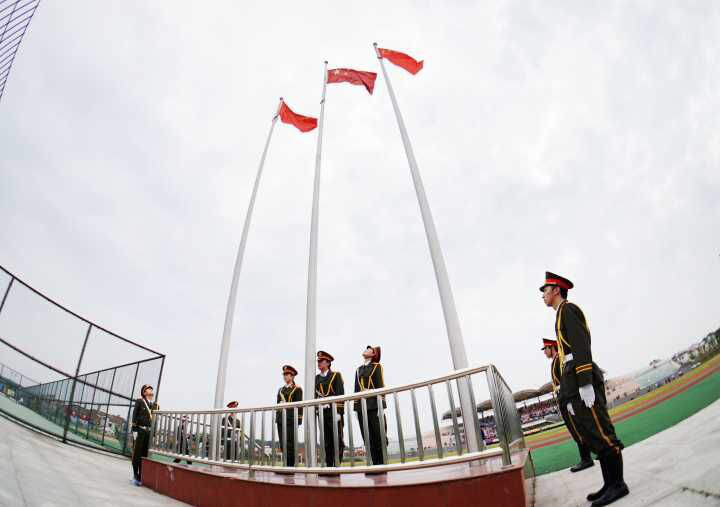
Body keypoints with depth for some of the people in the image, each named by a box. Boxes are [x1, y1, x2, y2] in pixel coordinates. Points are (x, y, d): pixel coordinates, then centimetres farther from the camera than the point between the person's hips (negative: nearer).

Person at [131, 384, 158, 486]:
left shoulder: (155, 405, 13)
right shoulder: (139, 401, 3)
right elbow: (134, 415, -3)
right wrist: (134, 430, -11)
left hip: (150, 432, 4)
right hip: (140, 430, -3)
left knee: (145, 455, 4)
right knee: (137, 454, 0)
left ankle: (141, 476, 10)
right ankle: (135, 476, 8)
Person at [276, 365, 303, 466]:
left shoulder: (297, 389, 1)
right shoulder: (281, 390, 19)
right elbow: (277, 404, 18)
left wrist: (299, 419, -11)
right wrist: (276, 418, 12)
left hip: (291, 419, -6)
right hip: (280, 419, 6)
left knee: (290, 443, -7)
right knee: (282, 443, 5)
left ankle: (290, 465, -1)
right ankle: (286, 465, 12)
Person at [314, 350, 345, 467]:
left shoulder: (336, 375, 1)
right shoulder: (316, 378, 16)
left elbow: (340, 395, -7)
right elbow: (315, 395, 13)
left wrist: (339, 412, -15)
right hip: (322, 412, 4)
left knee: (337, 440, -3)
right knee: (327, 441, 4)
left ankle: (337, 465, 0)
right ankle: (329, 465, 8)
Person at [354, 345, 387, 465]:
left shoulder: (377, 366, 4)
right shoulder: (359, 369, 18)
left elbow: (380, 386, -3)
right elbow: (356, 388, 17)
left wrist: (380, 405, -11)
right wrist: (355, 404, 9)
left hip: (374, 405, -5)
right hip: (361, 406, 5)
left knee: (379, 436, -3)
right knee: (368, 437, 4)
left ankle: (382, 462, 3)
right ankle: (375, 463, 9)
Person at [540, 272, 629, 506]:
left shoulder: (567, 308, -3)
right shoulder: (563, 316, 26)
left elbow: (582, 345, -15)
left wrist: (585, 384, -21)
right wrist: (570, 395, 24)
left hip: (581, 380, -10)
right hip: (573, 385, 10)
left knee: (600, 432, -6)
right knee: (591, 435, 10)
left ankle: (618, 484, 0)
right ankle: (610, 484, 14)